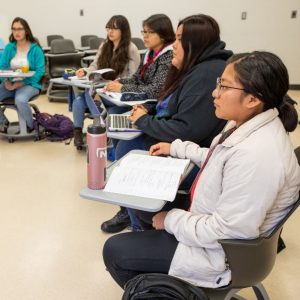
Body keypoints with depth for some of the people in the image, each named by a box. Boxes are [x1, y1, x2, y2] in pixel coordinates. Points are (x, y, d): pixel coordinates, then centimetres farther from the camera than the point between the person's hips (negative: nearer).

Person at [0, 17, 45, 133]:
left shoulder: (35, 48, -4)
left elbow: (40, 71, -11)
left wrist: (20, 84, -19)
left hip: (29, 84, -4)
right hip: (10, 83, 5)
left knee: (20, 100, -36)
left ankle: (31, 126, -7)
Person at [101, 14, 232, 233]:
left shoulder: (207, 75, -24)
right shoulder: (196, 68, 8)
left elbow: (186, 130, -29)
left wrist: (143, 121, -16)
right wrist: (149, 110, 0)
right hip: (177, 144, 10)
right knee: (124, 148, 4)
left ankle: (147, 222, 15)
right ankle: (129, 210, 20)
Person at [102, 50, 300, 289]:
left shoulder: (256, 155, -35)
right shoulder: (248, 124, -5)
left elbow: (228, 229, -30)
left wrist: (171, 220, -18)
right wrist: (176, 148, 13)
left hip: (222, 250, -9)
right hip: (213, 223, 10)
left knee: (114, 251, -4)